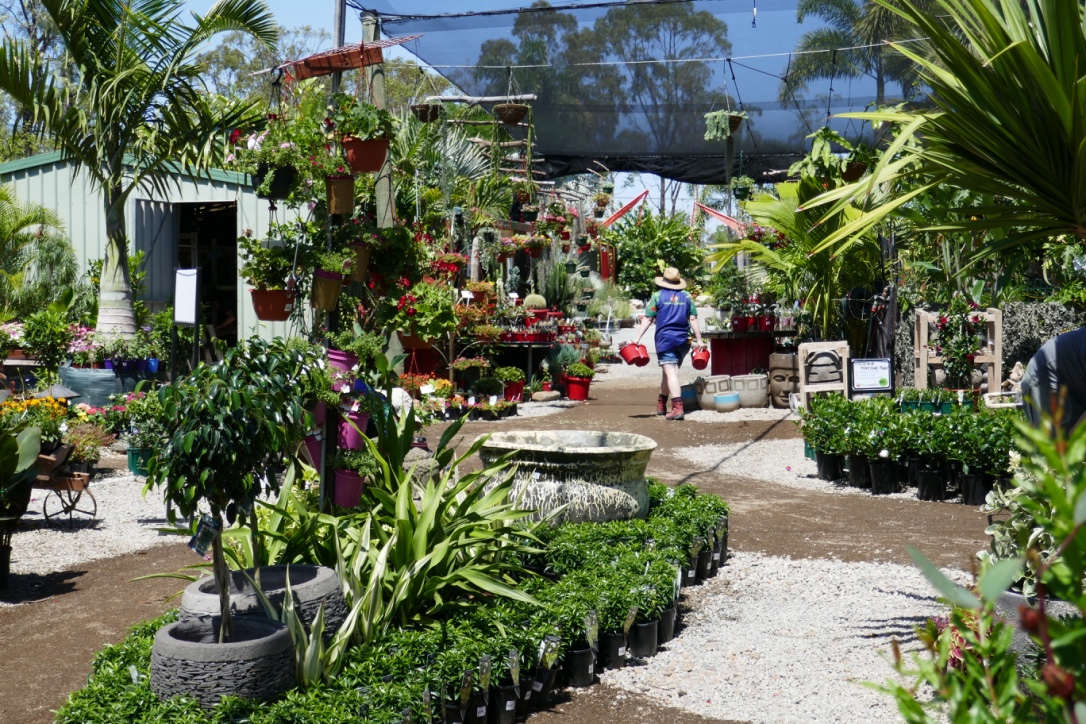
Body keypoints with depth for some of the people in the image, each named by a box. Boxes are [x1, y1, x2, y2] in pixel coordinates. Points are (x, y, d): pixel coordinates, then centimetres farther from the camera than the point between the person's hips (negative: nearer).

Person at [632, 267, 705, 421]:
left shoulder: (658, 296, 1)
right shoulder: (686, 297, 10)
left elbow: (647, 319, -3)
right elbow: (693, 319, 7)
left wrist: (637, 338, -2)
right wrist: (699, 340, 11)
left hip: (665, 338, -4)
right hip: (683, 340, 4)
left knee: (671, 372, -10)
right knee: (669, 371, 18)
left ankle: (677, 408, -23)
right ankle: (661, 405, 30)